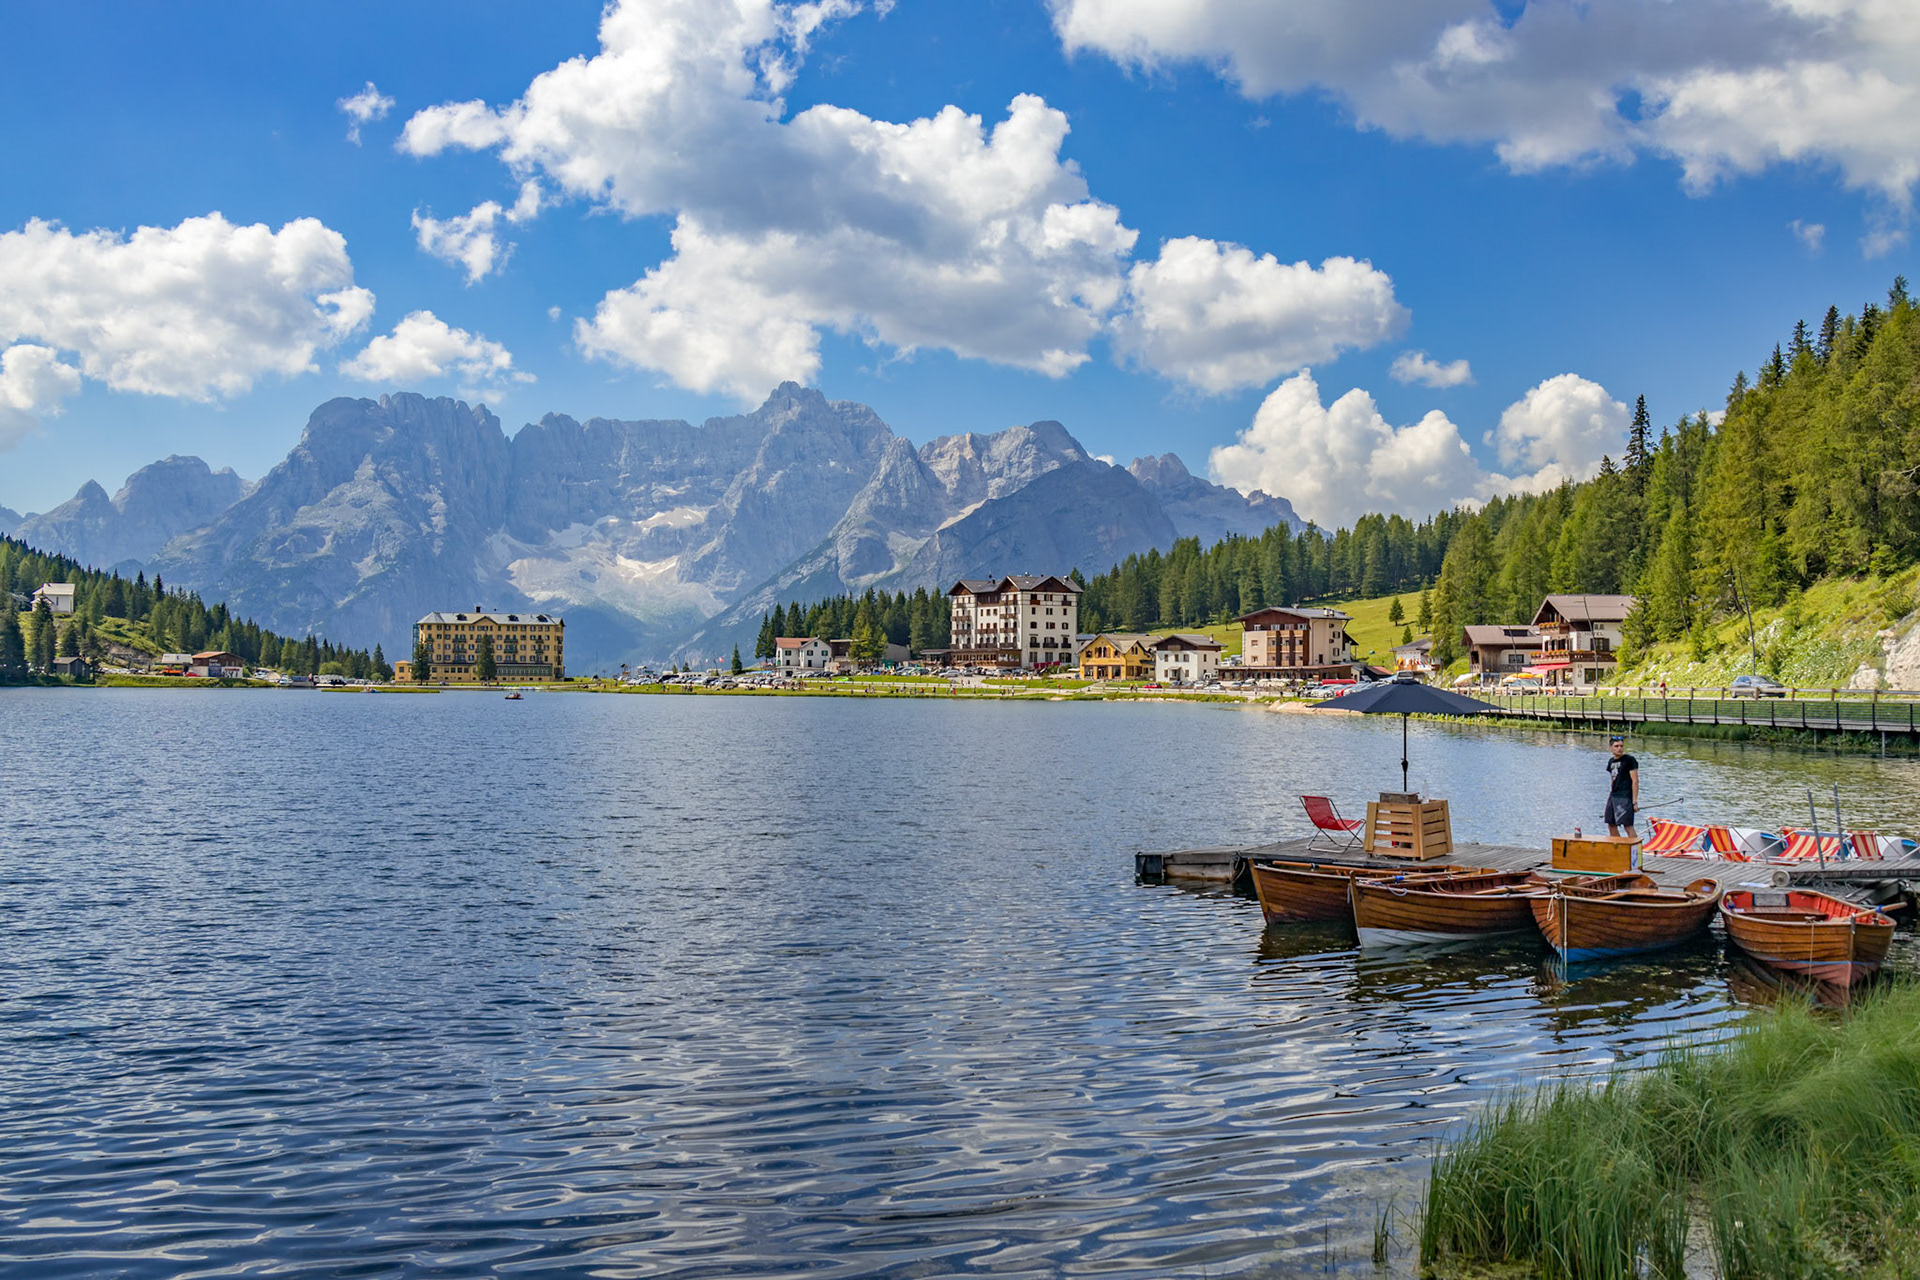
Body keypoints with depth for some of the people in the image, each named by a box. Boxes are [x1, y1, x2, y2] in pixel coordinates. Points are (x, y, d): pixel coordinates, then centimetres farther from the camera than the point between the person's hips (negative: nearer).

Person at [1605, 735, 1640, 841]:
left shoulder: (1629, 760, -7)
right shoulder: (1611, 762, 15)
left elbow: (1635, 781, -10)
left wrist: (1635, 801, -14)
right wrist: (1609, 798, 19)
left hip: (1625, 797, -8)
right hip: (1613, 796, 8)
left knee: (1628, 826, -10)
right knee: (1611, 825, 10)